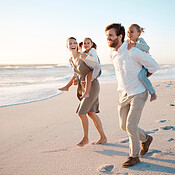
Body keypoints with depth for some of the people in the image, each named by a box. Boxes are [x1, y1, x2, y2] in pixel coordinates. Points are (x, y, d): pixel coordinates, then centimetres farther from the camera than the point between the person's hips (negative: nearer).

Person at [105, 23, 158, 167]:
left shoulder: (132, 52, -21)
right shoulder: (112, 54, 1)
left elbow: (153, 65, -12)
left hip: (138, 93, -7)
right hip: (123, 94, 7)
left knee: (130, 126, -7)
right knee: (124, 126, 11)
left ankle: (134, 156, 14)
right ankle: (146, 138, 38)